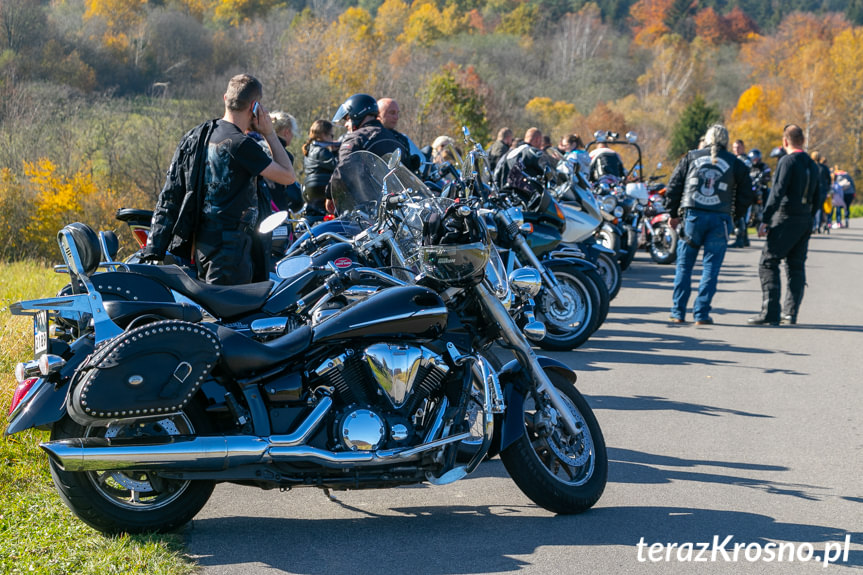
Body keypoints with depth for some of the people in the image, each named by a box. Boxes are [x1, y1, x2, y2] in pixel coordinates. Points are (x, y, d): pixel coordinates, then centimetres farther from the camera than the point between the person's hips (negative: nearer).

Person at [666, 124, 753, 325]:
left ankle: (678, 312, 6)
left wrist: (673, 213, 14)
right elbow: (746, 195, 6)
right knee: (711, 267, 4)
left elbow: (674, 186, 6)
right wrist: (735, 212, 20)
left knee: (684, 266, 7)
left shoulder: (691, 157, 7)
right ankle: (701, 314, 1)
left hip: (693, 216, 1)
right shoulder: (735, 163, 6)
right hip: (720, 219, 0)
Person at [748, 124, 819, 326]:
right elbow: (816, 198, 16)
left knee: (768, 264, -4)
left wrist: (765, 220, -16)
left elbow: (777, 192, -17)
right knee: (796, 266, 12)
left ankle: (770, 313, -10)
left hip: (785, 219, -7)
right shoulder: (813, 166, 13)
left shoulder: (787, 161, -10)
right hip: (805, 222, 7)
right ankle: (791, 312, 14)